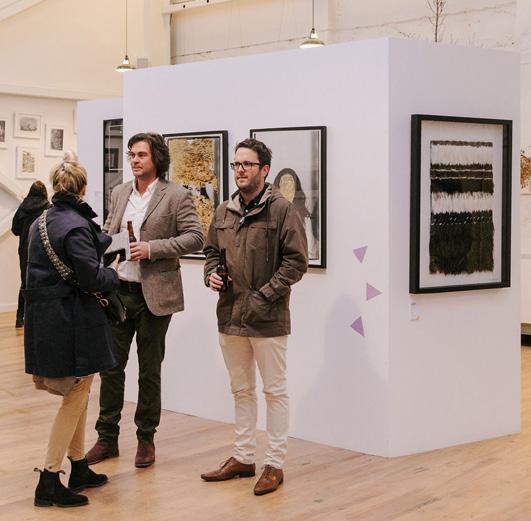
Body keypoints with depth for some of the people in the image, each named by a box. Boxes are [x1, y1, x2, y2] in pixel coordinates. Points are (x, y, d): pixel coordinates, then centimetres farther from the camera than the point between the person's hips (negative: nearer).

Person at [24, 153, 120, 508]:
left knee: (77, 395, 20)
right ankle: (50, 480, 1)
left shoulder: (40, 222, 10)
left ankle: (80, 469, 29)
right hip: (74, 322, -9)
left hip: (45, 318, 9)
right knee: (75, 397, 1)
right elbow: (92, 277, -22)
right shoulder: (76, 226, -18)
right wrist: (114, 274, 0)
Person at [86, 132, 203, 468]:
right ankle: (107, 438, 18)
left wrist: (152, 248, -19)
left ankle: (146, 439, 19)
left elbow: (195, 237, -11)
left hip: (154, 294, -5)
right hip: (118, 290, 5)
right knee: (111, 365, 8)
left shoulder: (177, 196, -6)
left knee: (150, 370, 7)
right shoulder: (120, 193, 11)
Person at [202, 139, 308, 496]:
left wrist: (264, 296, -16)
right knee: (241, 390, 16)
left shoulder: (282, 210, -9)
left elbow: (297, 261, -12)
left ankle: (275, 465, 13)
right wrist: (211, 273, -1)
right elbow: (212, 250, 21)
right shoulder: (224, 211, 9)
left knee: (275, 390, 4)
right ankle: (244, 457, 28)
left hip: (268, 319, -6)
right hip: (230, 316, 7)